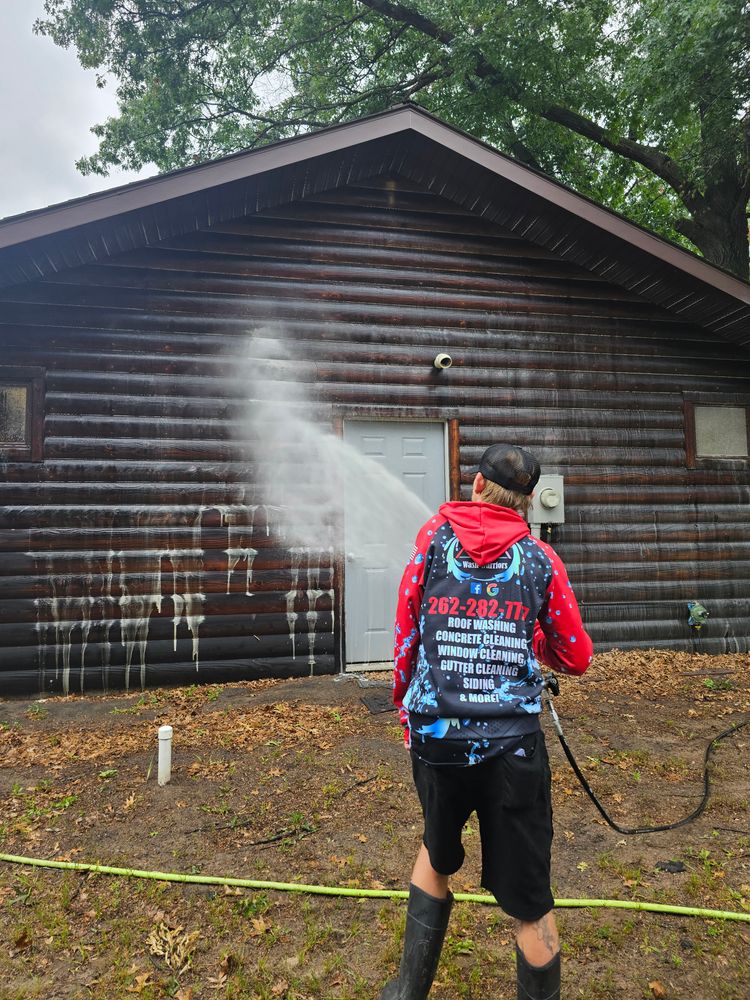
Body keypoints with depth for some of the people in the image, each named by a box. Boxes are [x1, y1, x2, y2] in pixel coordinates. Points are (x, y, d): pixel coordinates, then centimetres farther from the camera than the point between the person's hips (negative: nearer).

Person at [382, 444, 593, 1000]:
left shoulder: (433, 538, 0)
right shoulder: (540, 559, 1)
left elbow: (404, 635, 3)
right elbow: (577, 657, 7)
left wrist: (406, 710, 16)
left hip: (436, 738, 2)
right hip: (513, 745, -1)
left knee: (437, 853, 29)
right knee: (529, 903, 14)